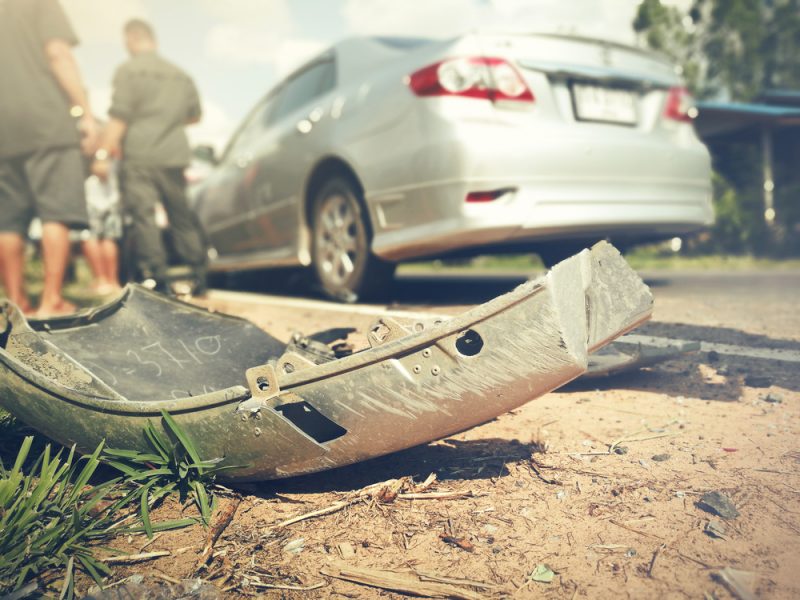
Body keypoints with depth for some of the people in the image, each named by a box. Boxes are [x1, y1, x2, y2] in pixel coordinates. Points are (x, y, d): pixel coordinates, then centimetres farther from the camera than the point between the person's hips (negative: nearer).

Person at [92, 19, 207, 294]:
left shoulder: (129, 70, -3)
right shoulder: (179, 74, 15)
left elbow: (119, 116, -11)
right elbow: (194, 115, 25)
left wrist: (103, 153, -10)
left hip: (138, 155, -5)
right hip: (174, 155, 6)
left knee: (142, 218, -4)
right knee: (181, 216, 12)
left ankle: (155, 280, -8)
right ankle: (197, 276, 15)